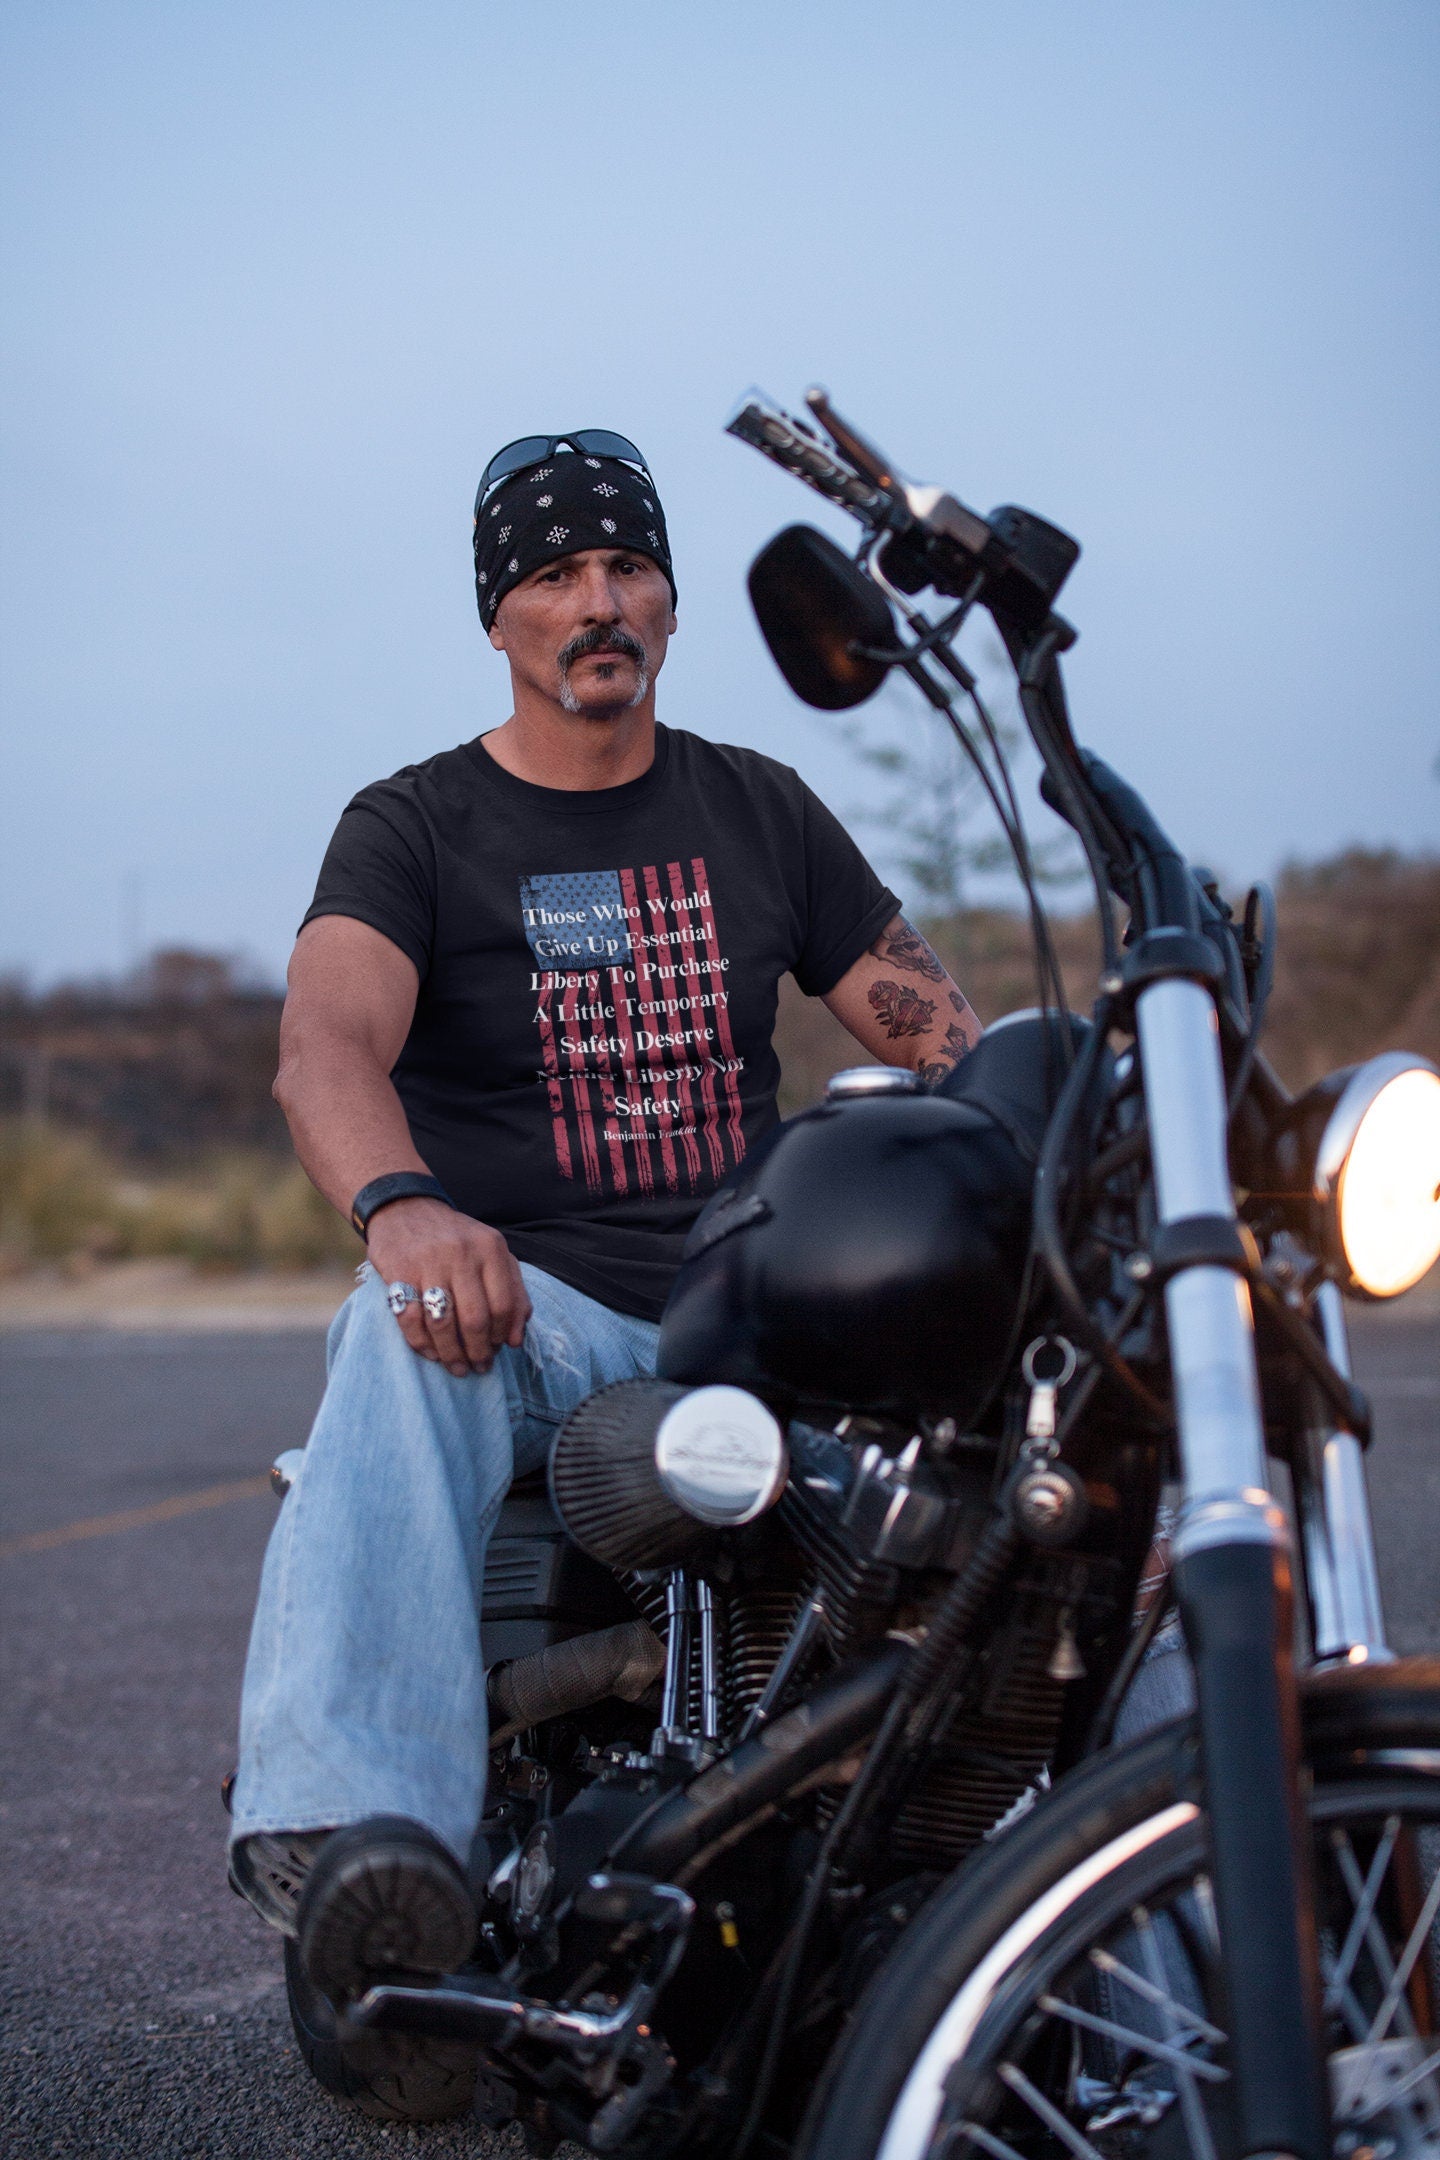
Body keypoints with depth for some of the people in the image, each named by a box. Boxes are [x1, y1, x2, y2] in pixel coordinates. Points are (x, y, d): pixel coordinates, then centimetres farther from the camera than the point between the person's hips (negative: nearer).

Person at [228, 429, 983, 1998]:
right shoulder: (414, 826, 7)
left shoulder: (761, 810, 18)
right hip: (526, 1297, -4)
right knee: (407, 1340, -38)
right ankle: (352, 1818, -56)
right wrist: (399, 1206, -37)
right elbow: (326, 1045, -13)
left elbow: (934, 1026, 16)